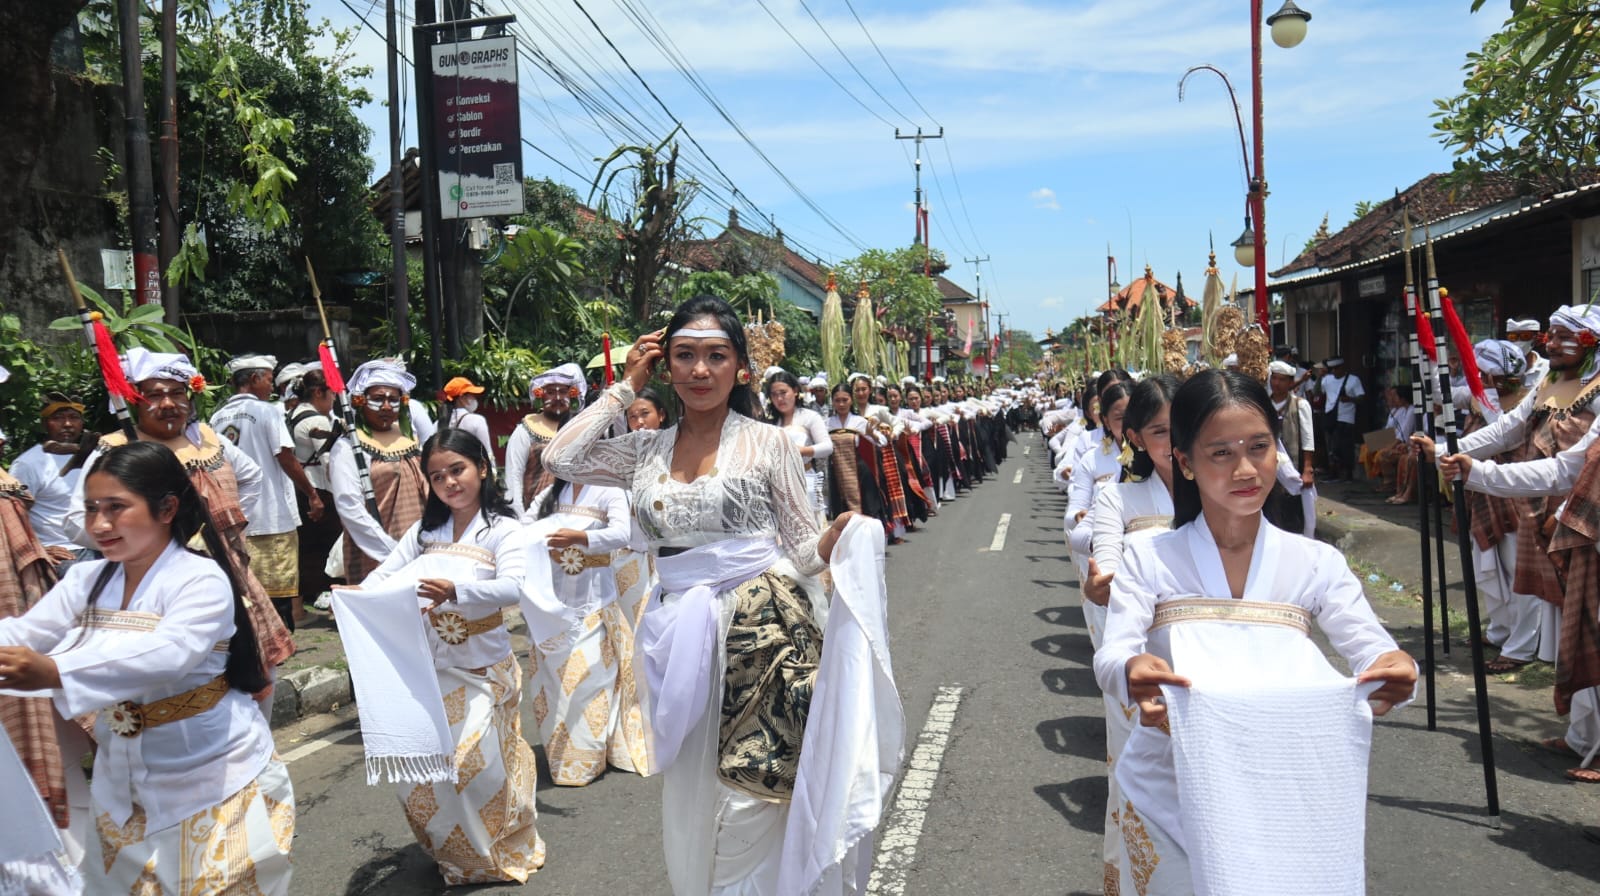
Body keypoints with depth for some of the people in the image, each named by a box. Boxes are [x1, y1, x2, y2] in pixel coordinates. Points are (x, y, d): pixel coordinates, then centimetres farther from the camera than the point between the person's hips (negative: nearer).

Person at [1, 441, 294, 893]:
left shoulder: (202, 581, -19)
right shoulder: (86, 580, 3)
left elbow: (165, 656, -34)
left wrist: (54, 672, -46)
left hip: (215, 776, -6)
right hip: (124, 781, 6)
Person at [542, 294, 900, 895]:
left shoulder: (768, 444, -1)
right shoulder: (648, 450, 9)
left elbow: (804, 551, 3)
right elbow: (560, 458, -3)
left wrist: (842, 535, -20)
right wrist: (625, 387, 4)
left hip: (767, 628, -3)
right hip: (684, 640, 4)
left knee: (750, 798, -2)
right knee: (690, 797, 12)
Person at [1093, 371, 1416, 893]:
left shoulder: (1316, 563, -1)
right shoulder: (1148, 560, -6)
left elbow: (1367, 645, -11)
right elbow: (1112, 653, -18)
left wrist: (1395, 670, -35)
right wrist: (1130, 672, -41)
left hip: (1282, 796, 2)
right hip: (1170, 795, -1)